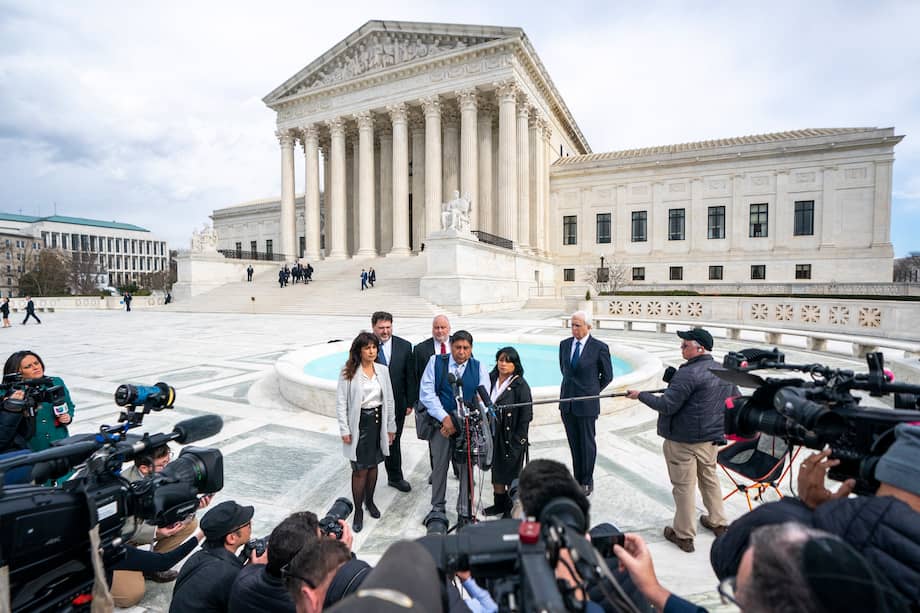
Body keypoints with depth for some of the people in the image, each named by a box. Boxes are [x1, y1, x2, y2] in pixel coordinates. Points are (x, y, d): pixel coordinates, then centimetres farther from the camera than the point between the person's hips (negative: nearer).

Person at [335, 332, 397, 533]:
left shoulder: (383, 370, 1)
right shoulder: (348, 372, -9)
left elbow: (389, 400, 6)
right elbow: (341, 402, -7)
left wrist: (391, 426, 7)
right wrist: (344, 430, -10)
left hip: (378, 421, 3)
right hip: (359, 423, -3)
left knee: (373, 465, 16)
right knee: (360, 469, 2)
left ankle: (369, 501, 37)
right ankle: (358, 511, 19)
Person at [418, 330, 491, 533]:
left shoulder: (478, 368, 2)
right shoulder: (436, 362, 0)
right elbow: (426, 393, -5)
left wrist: (458, 422, -11)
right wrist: (445, 418, -12)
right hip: (441, 422, 0)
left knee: (467, 468, 3)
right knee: (439, 466, 8)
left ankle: (465, 514, 21)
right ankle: (437, 510, 28)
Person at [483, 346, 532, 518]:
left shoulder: (520, 385, -13)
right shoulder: (491, 379, 1)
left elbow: (526, 415, -12)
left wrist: (518, 439, -13)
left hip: (512, 437, -5)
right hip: (493, 435, 5)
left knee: (511, 473, 7)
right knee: (496, 471, 17)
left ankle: (512, 509, 24)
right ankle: (499, 504, 35)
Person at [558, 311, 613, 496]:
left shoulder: (600, 347, -10)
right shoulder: (564, 344, 3)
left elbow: (607, 376, 1)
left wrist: (591, 391, 9)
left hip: (586, 404, -4)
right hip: (567, 403, 4)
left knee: (587, 443, 8)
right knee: (574, 443, 14)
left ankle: (587, 481, 25)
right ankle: (577, 479, 28)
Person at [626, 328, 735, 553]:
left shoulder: (688, 373, -23)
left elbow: (667, 406, -24)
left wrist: (641, 395, -12)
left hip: (684, 440, -8)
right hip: (712, 438, 8)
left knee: (684, 486, 4)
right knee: (709, 478, 26)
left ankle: (684, 535, 17)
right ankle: (718, 523, 42)